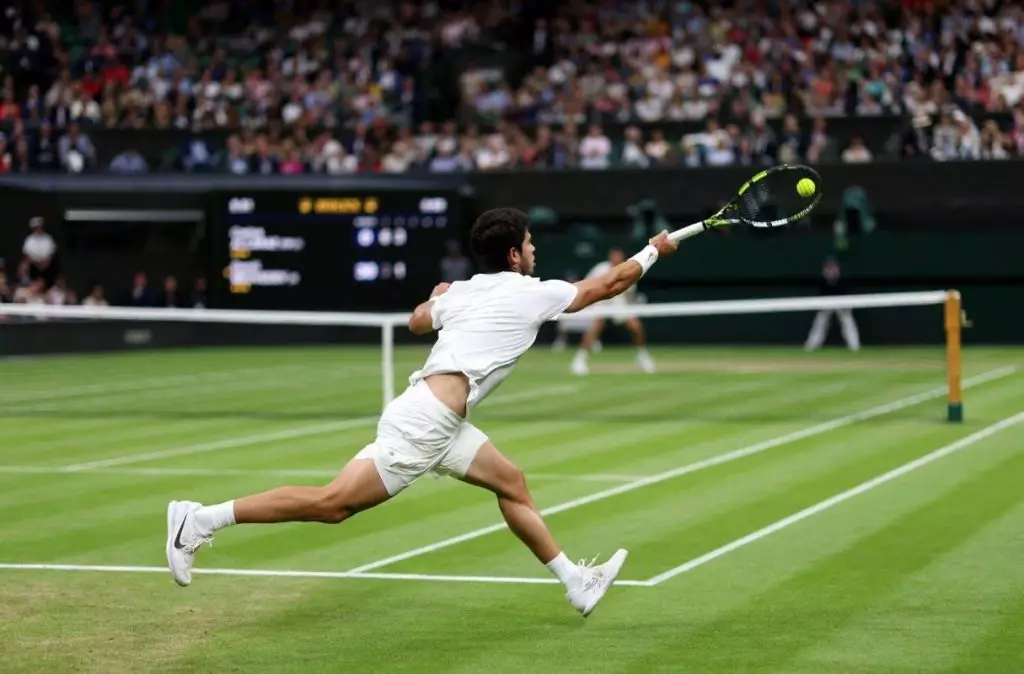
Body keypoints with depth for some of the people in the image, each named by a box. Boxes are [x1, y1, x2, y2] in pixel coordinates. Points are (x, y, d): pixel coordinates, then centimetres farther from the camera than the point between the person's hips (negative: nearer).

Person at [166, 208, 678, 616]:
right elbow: (607, 285, 9)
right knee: (332, 504, -11)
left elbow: (417, 321, 36)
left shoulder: (463, 291, 17)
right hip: (424, 420, -10)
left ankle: (576, 584, 22)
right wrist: (652, 252, 23)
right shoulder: (529, 294, -2)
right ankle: (202, 520, -14)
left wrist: (438, 296, 54)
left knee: (511, 483, 16)